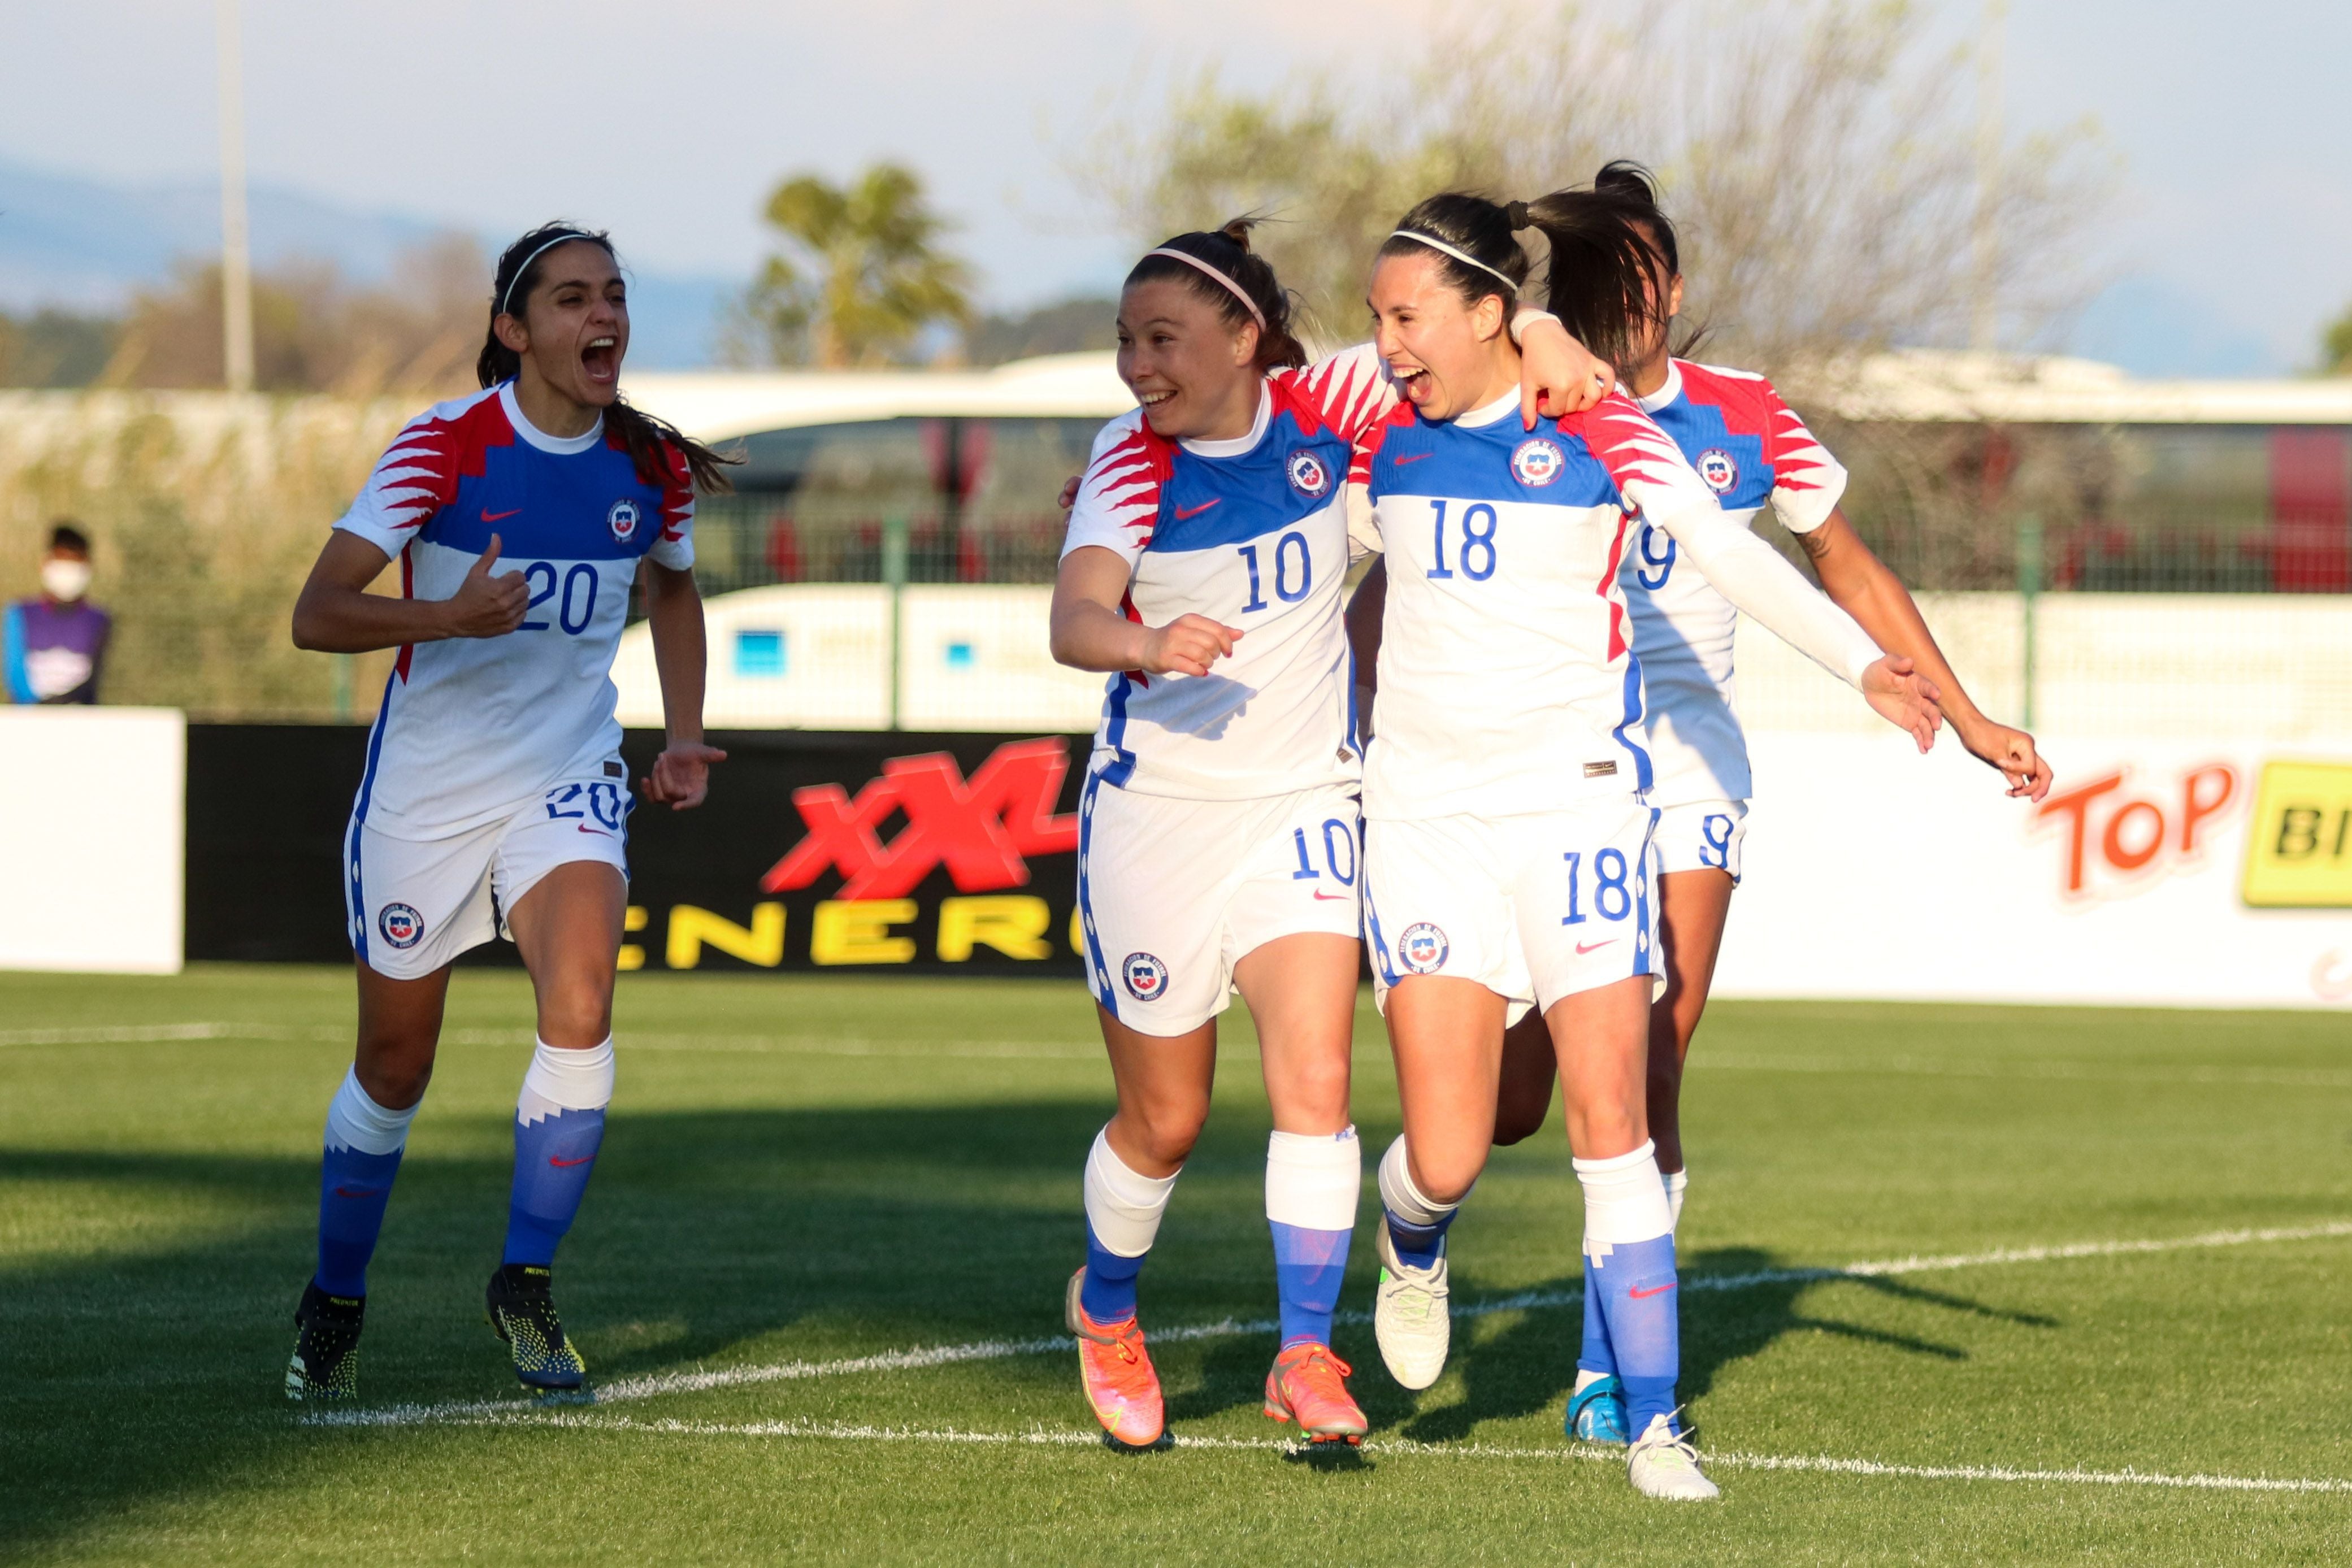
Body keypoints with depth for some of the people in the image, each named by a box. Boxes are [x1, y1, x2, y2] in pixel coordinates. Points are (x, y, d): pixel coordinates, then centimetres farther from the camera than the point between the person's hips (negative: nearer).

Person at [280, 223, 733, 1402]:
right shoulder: (444, 447, -15)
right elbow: (316, 614, -19)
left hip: (566, 784, 2)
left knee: (580, 1011, -22)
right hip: (424, 791, -2)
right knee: (394, 1067, 7)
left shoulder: (652, 466, -2)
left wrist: (684, 739, 8)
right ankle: (334, 1304, 29)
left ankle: (525, 1282, -6)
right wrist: (445, 616, -35)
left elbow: (672, 593, 20)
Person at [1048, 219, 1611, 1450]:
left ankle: (1304, 1357, -8)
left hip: (1302, 805, 2)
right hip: (1156, 808, -2)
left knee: (1314, 1084, -15)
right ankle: (1105, 1310, 35)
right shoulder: (1133, 462, -13)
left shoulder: (1324, 408, -7)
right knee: (1164, 1119, 8)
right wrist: (1152, 643, -51)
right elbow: (1074, 622, -29)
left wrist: (1543, 336, -16)